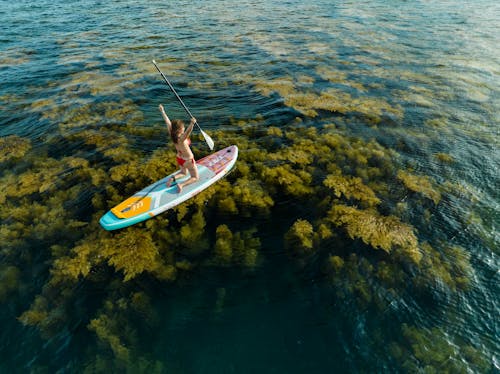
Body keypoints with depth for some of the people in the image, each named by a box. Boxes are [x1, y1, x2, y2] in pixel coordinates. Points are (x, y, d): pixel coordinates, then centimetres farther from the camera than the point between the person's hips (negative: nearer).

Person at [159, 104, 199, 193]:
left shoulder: (172, 134, -15)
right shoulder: (181, 139, -34)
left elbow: (168, 122, -4)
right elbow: (188, 131, -55)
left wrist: (162, 111, 6)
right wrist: (192, 124, -73)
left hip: (179, 158, 8)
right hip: (188, 161, -7)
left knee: (184, 173, 35)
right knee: (195, 177, 13)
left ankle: (173, 178, 7)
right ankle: (181, 185, -12)